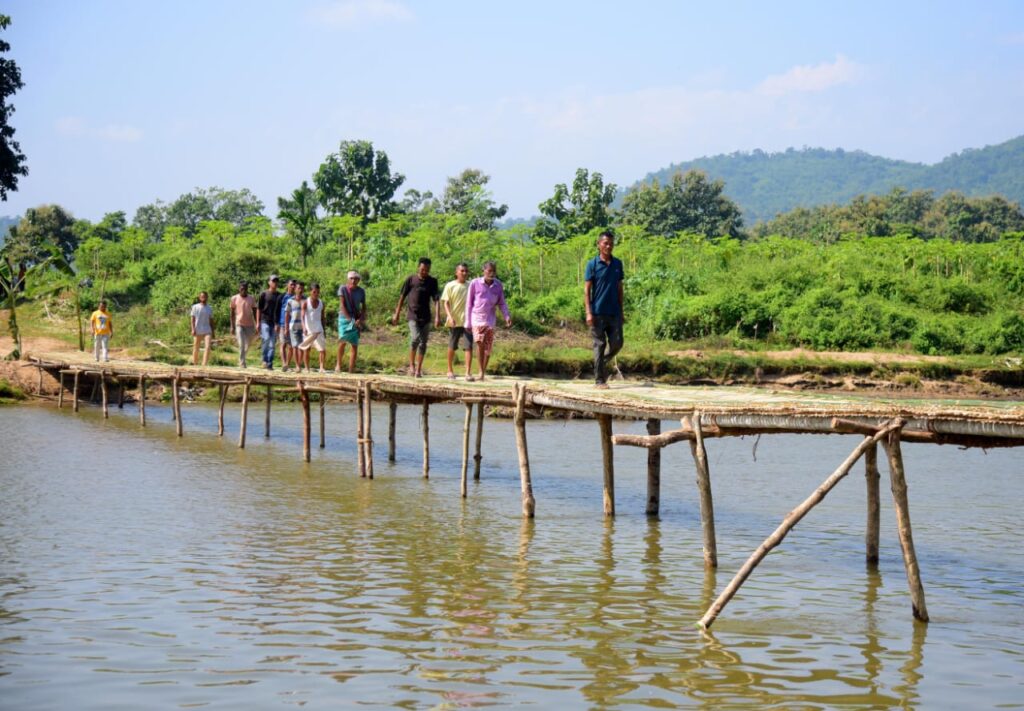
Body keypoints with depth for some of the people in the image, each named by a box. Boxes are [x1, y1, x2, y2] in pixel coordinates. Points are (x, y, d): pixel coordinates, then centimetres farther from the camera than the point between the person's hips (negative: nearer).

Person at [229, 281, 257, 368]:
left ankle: (241, 360, 30)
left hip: (249, 325, 2)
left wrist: (257, 326, 2)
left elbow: (254, 313, 7)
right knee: (241, 345, -13)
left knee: (247, 346, 9)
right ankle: (242, 363, -11)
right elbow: (232, 313, 4)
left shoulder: (251, 299, 3)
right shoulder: (234, 299, 0)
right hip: (239, 325, -2)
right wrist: (232, 326, -1)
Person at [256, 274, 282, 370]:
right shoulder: (264, 294, 4)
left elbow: (281, 310, 13)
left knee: (273, 344, 1)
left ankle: (270, 364, 6)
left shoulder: (279, 295, 12)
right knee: (266, 339, -19)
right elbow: (259, 308, 4)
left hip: (275, 323, 3)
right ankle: (265, 360, -3)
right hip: (265, 321, -3)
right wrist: (258, 322, -2)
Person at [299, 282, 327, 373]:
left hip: (318, 330, 2)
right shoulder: (305, 303, -5)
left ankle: (321, 367, -11)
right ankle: (307, 368, 16)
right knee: (307, 349, 6)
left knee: (322, 348, -12)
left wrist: (323, 329, 14)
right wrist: (304, 327, -31)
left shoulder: (321, 303, 5)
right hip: (308, 330, -2)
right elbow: (303, 316, -16)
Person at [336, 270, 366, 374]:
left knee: (355, 345, -3)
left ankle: (351, 369, -1)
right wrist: (349, 319, -16)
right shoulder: (343, 288, -5)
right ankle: (338, 364, -2)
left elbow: (364, 307, 7)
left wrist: (360, 319, -10)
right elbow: (342, 305, -9)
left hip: (356, 320, 3)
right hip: (344, 317, -3)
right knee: (343, 340, -19)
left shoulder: (361, 291, 4)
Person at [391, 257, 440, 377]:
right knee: (415, 338, -19)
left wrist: (438, 316, -12)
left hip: (425, 317, 3)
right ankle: (411, 364, -1)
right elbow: (402, 297, 4)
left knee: (423, 342, 3)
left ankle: (418, 369, 12)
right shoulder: (411, 280, -2)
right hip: (413, 315, -3)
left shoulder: (432, 282, 3)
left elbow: (436, 299, -1)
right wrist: (396, 313, 4)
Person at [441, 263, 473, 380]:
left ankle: (468, 372, -11)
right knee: (452, 346, 11)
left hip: (467, 321, 1)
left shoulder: (470, 287, 7)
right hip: (454, 321, -1)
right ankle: (450, 370, 26)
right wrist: (450, 316, -18)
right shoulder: (450, 286, -1)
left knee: (469, 346, -10)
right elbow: (446, 303, -5)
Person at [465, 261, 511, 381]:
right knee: (479, 342, -20)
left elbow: (501, 303, 7)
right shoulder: (475, 283, -9)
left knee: (488, 346, 2)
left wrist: (507, 316, -10)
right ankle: (481, 371, -15)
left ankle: (484, 371, 14)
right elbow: (469, 303, -1)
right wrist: (468, 322, 0)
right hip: (477, 317, -3)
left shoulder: (499, 285, -2)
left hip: (490, 318, 3)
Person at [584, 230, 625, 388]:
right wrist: (588, 313, -12)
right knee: (599, 345, 0)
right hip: (598, 312, -4)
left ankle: (602, 363, 27)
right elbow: (587, 290, -4)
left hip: (614, 312, 4)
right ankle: (600, 380, 5)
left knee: (617, 343, 1)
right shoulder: (592, 264, -3)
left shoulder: (617, 264, 9)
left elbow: (619, 288, 14)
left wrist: (621, 311, 12)